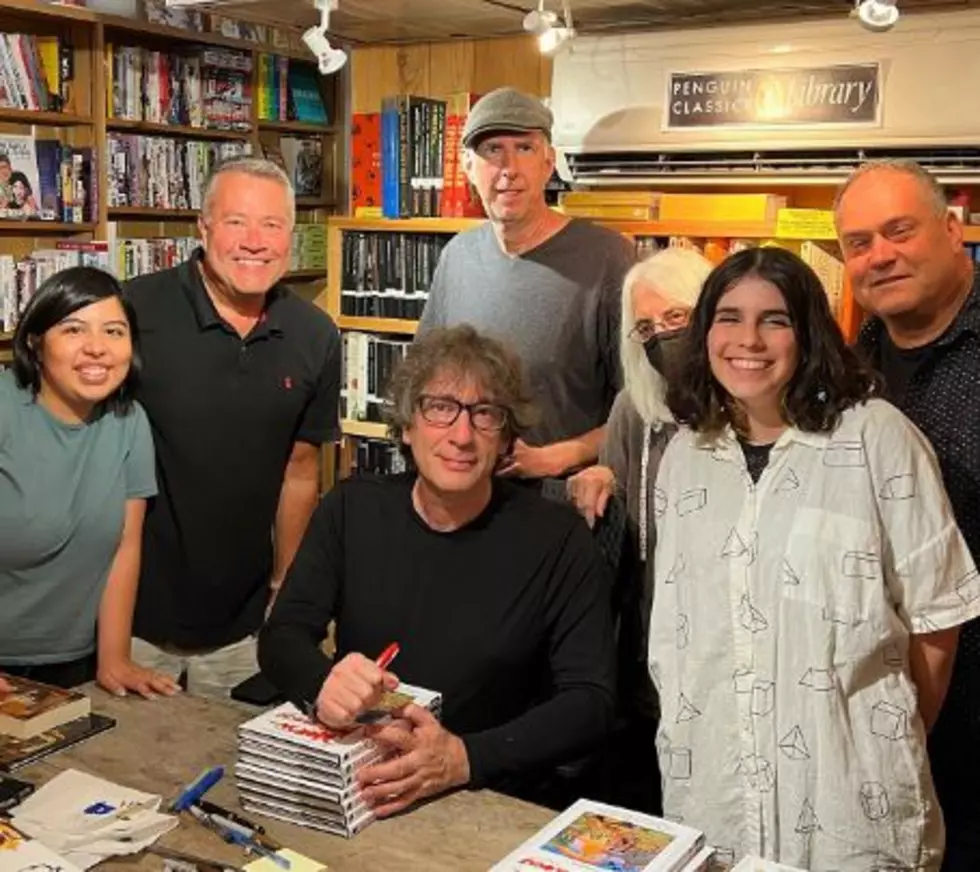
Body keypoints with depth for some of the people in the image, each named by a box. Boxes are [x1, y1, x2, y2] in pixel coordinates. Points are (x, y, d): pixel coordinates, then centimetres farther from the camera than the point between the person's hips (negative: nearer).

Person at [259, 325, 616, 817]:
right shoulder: (352, 509, 2)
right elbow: (281, 636, 0)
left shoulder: (556, 539, -8)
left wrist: (463, 759, -25)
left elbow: (591, 701, -10)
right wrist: (321, 683, -25)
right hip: (347, 784, 4)